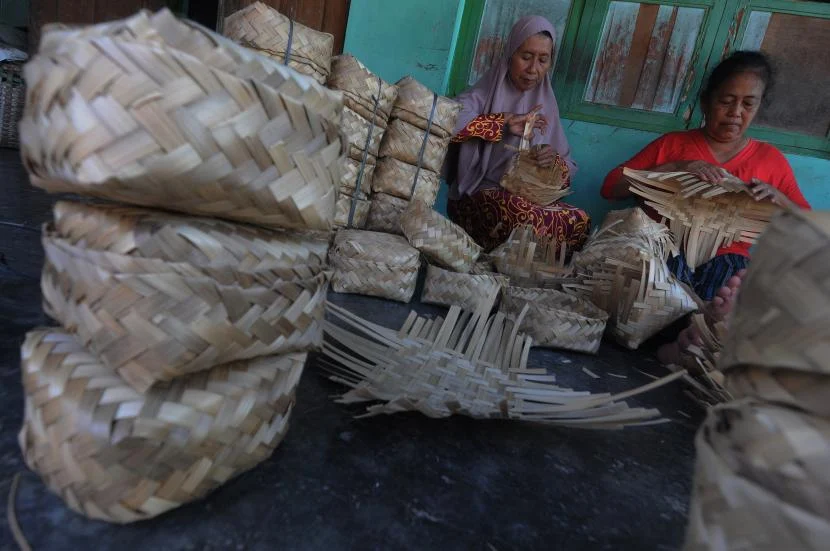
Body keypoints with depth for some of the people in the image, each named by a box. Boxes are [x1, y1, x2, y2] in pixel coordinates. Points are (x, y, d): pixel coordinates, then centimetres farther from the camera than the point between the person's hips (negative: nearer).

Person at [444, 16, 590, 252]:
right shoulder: (481, 97, -1)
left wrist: (554, 161, -11)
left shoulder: (546, 106, 13)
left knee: (579, 220, -24)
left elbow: (570, 168, 14)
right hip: (479, 196, -4)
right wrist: (504, 123, -19)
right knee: (528, 218, -35)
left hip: (530, 198, 5)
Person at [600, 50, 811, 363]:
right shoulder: (672, 144, 15)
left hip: (727, 258, 1)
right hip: (668, 249, 0)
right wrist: (676, 168, -9)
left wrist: (777, 197, -3)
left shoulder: (770, 159, 18)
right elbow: (611, 188, 2)